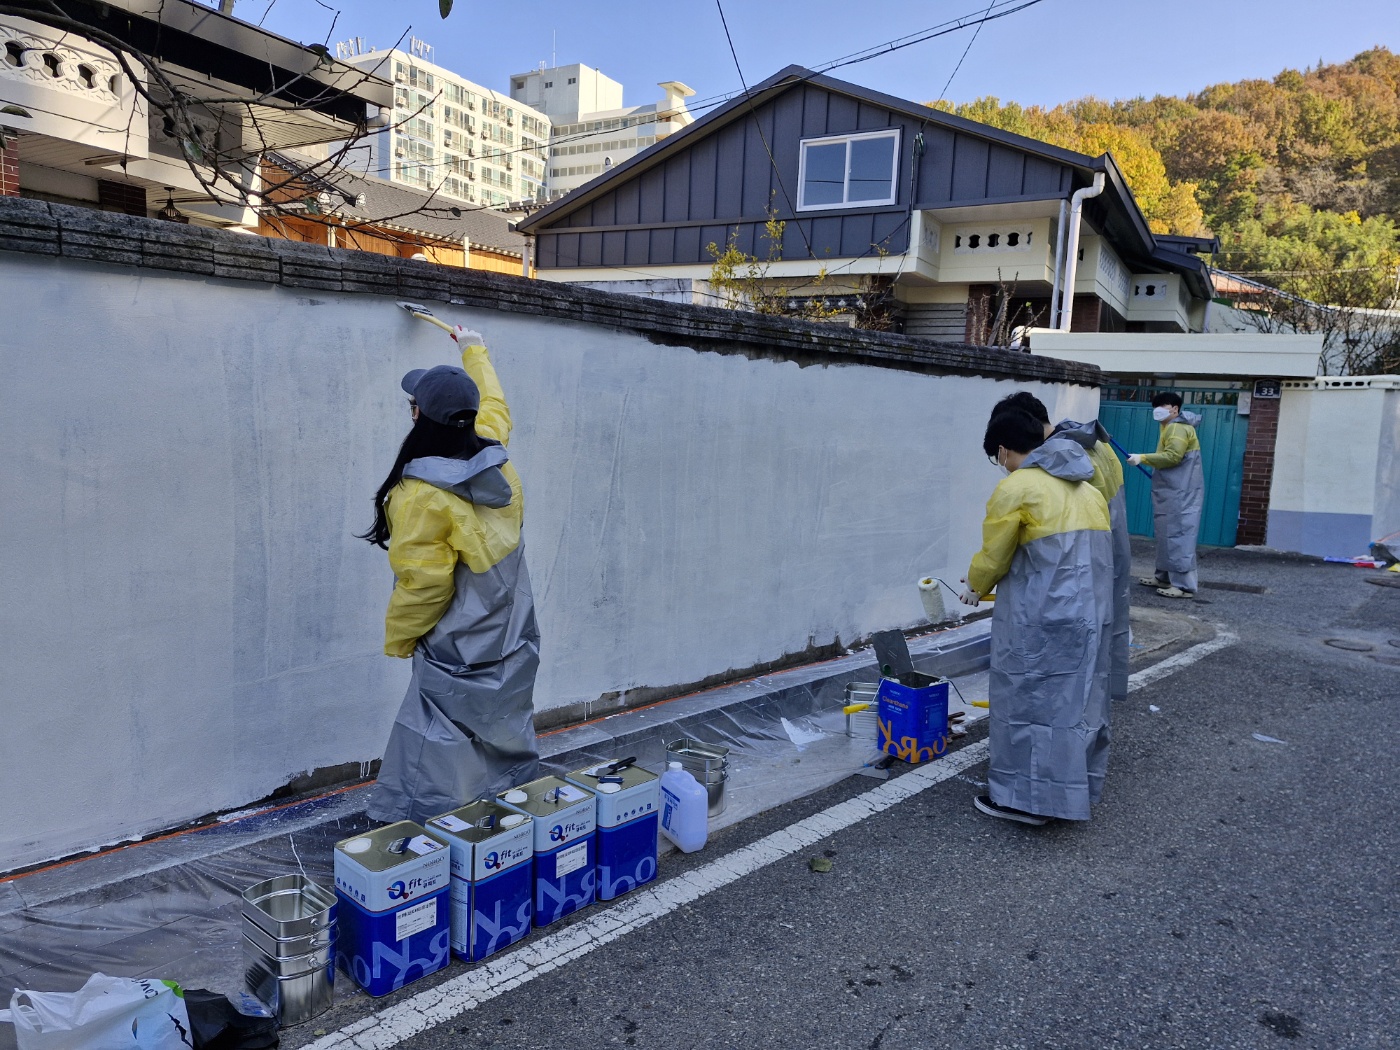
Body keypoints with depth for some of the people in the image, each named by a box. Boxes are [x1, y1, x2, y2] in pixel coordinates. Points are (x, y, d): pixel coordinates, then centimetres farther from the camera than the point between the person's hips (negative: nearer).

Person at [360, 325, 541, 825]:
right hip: (513, 646, 8)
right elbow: (493, 405, 19)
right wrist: (475, 351, 36)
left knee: (439, 756, 3)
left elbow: (421, 582, -20)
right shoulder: (495, 458, -4)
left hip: (457, 654, -8)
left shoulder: (422, 494, -25)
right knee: (509, 742, 22)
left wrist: (397, 638, -1)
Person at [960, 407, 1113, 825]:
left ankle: (1026, 796, 7)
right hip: (1092, 611, 8)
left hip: (1040, 618, -8)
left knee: (1027, 699, 1)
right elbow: (1080, 553, 16)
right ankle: (1076, 788, 25)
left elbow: (993, 557, -4)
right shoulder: (1086, 488, 17)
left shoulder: (1015, 487, -8)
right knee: (1078, 698, 14)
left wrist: (975, 588, 17)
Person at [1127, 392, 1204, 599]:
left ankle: (1184, 584, -12)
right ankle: (1165, 577, 21)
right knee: (1167, 534, 14)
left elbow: (1172, 456, -25)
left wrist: (1143, 457, -25)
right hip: (1172, 491, 11)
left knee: (1178, 535, -12)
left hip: (1181, 493, -11)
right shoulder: (1170, 428, 21)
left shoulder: (1178, 428, -13)